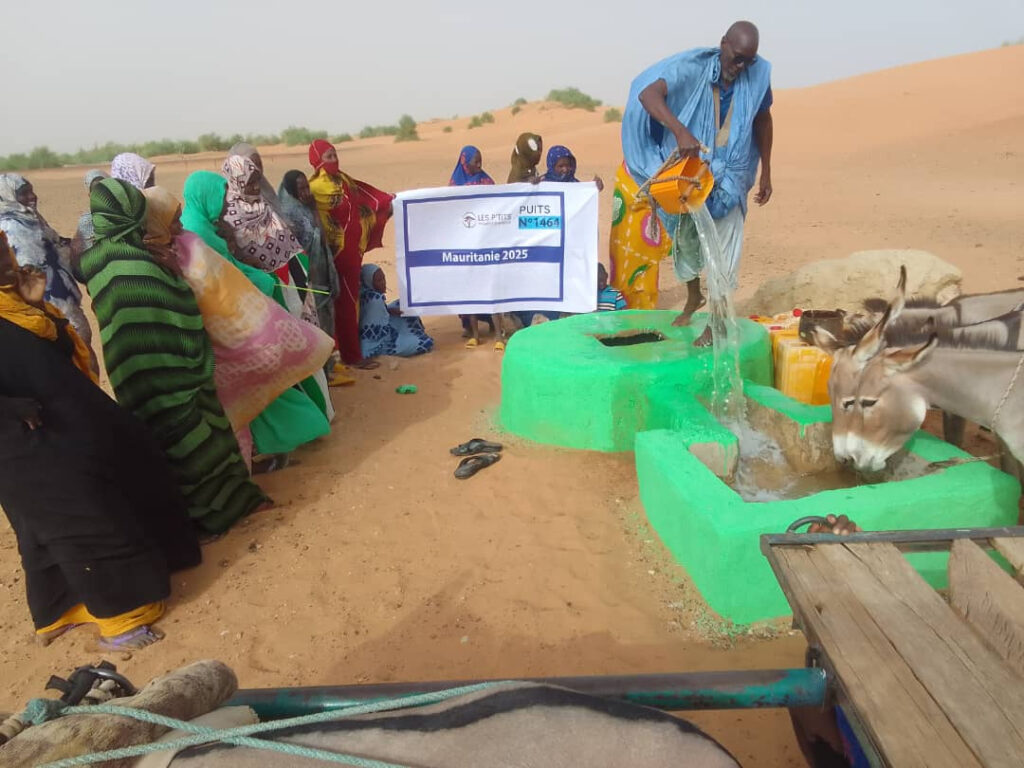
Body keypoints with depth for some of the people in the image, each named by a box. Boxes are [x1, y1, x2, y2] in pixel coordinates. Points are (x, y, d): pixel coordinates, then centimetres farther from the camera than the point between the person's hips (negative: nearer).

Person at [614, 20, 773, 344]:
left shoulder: (758, 74, -8)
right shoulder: (693, 68, -18)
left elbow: (762, 120, 7)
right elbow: (648, 94, -33)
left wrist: (766, 173, 8)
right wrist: (680, 132, -48)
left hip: (729, 176, 0)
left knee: (722, 250, -3)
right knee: (686, 237, 15)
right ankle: (693, 297, 41)